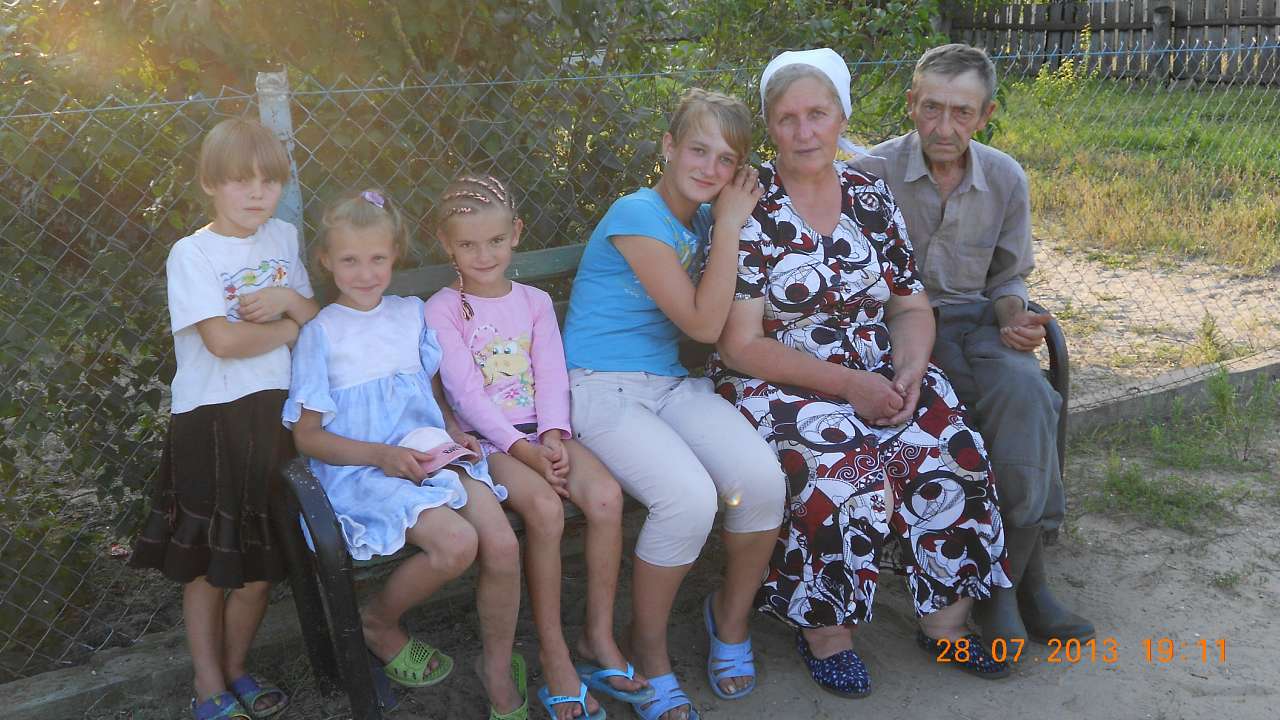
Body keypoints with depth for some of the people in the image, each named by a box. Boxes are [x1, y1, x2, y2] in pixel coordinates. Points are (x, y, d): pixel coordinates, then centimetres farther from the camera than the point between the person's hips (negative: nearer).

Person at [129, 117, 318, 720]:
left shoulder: (283, 238, 8)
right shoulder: (192, 253, -9)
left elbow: (317, 319, 10)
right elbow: (223, 339, -20)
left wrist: (290, 299, -11)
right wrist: (291, 326, -7)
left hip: (274, 415, 5)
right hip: (212, 421, -5)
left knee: (261, 558, 13)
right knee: (207, 563, 8)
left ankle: (234, 670, 33)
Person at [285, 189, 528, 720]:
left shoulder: (412, 313, 14)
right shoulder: (321, 334, 0)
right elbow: (307, 436, -3)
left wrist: (455, 432, 1)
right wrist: (383, 455, -15)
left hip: (432, 452, 4)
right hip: (361, 470, -4)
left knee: (502, 545, -20)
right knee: (456, 543, -29)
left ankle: (498, 668, 5)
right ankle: (378, 624, 2)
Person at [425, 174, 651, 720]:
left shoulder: (534, 302, 13)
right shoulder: (442, 310, -1)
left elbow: (552, 374, 3)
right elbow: (465, 392, -10)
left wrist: (552, 437, -16)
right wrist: (522, 449, -19)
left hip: (543, 431, 4)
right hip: (485, 438, -4)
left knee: (605, 496, -23)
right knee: (545, 507, -31)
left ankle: (599, 636, -8)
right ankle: (553, 653, -16)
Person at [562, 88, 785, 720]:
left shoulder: (703, 218, 11)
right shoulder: (637, 216, -14)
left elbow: (720, 320, 13)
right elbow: (703, 324, -16)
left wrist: (730, 221, 4)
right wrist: (729, 226, -12)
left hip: (671, 382, 7)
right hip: (600, 386, -6)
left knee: (761, 478, -20)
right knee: (689, 496, -31)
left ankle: (731, 614, 9)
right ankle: (648, 649, -4)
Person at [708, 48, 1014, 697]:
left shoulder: (871, 198, 8)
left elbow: (911, 307, 11)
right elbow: (740, 346, -13)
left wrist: (908, 374, -11)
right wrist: (848, 383, -19)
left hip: (879, 376, 5)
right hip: (778, 387, -5)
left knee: (956, 457, -19)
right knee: (853, 479, -29)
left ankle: (945, 621, 3)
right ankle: (823, 631, -4)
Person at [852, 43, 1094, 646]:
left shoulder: (1006, 179, 6)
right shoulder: (873, 174, -6)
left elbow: (1007, 278, 16)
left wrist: (1014, 319, -6)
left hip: (975, 321, 4)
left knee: (1026, 391, -30)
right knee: (1028, 401, -28)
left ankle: (1004, 585, -18)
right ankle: (1027, 579, -15)